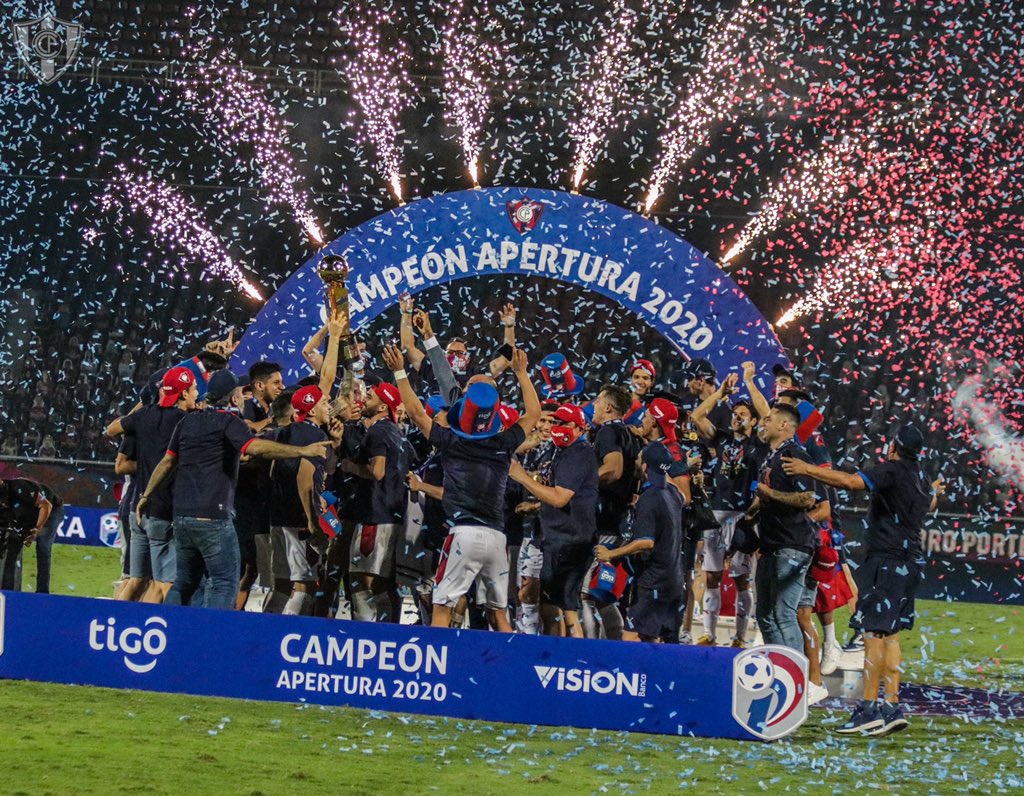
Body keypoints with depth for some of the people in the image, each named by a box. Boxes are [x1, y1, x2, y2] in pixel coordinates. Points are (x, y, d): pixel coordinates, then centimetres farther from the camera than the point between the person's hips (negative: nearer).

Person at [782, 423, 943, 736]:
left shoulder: (893, 470, -11)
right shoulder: (920, 478, 15)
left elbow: (851, 481, -25)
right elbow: (927, 505, 39)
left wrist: (807, 469, -19)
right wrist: (936, 491, 63)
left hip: (887, 561, -9)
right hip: (910, 563, 9)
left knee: (873, 631, -11)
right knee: (889, 633, 11)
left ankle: (869, 708, -16)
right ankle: (892, 707, 8)